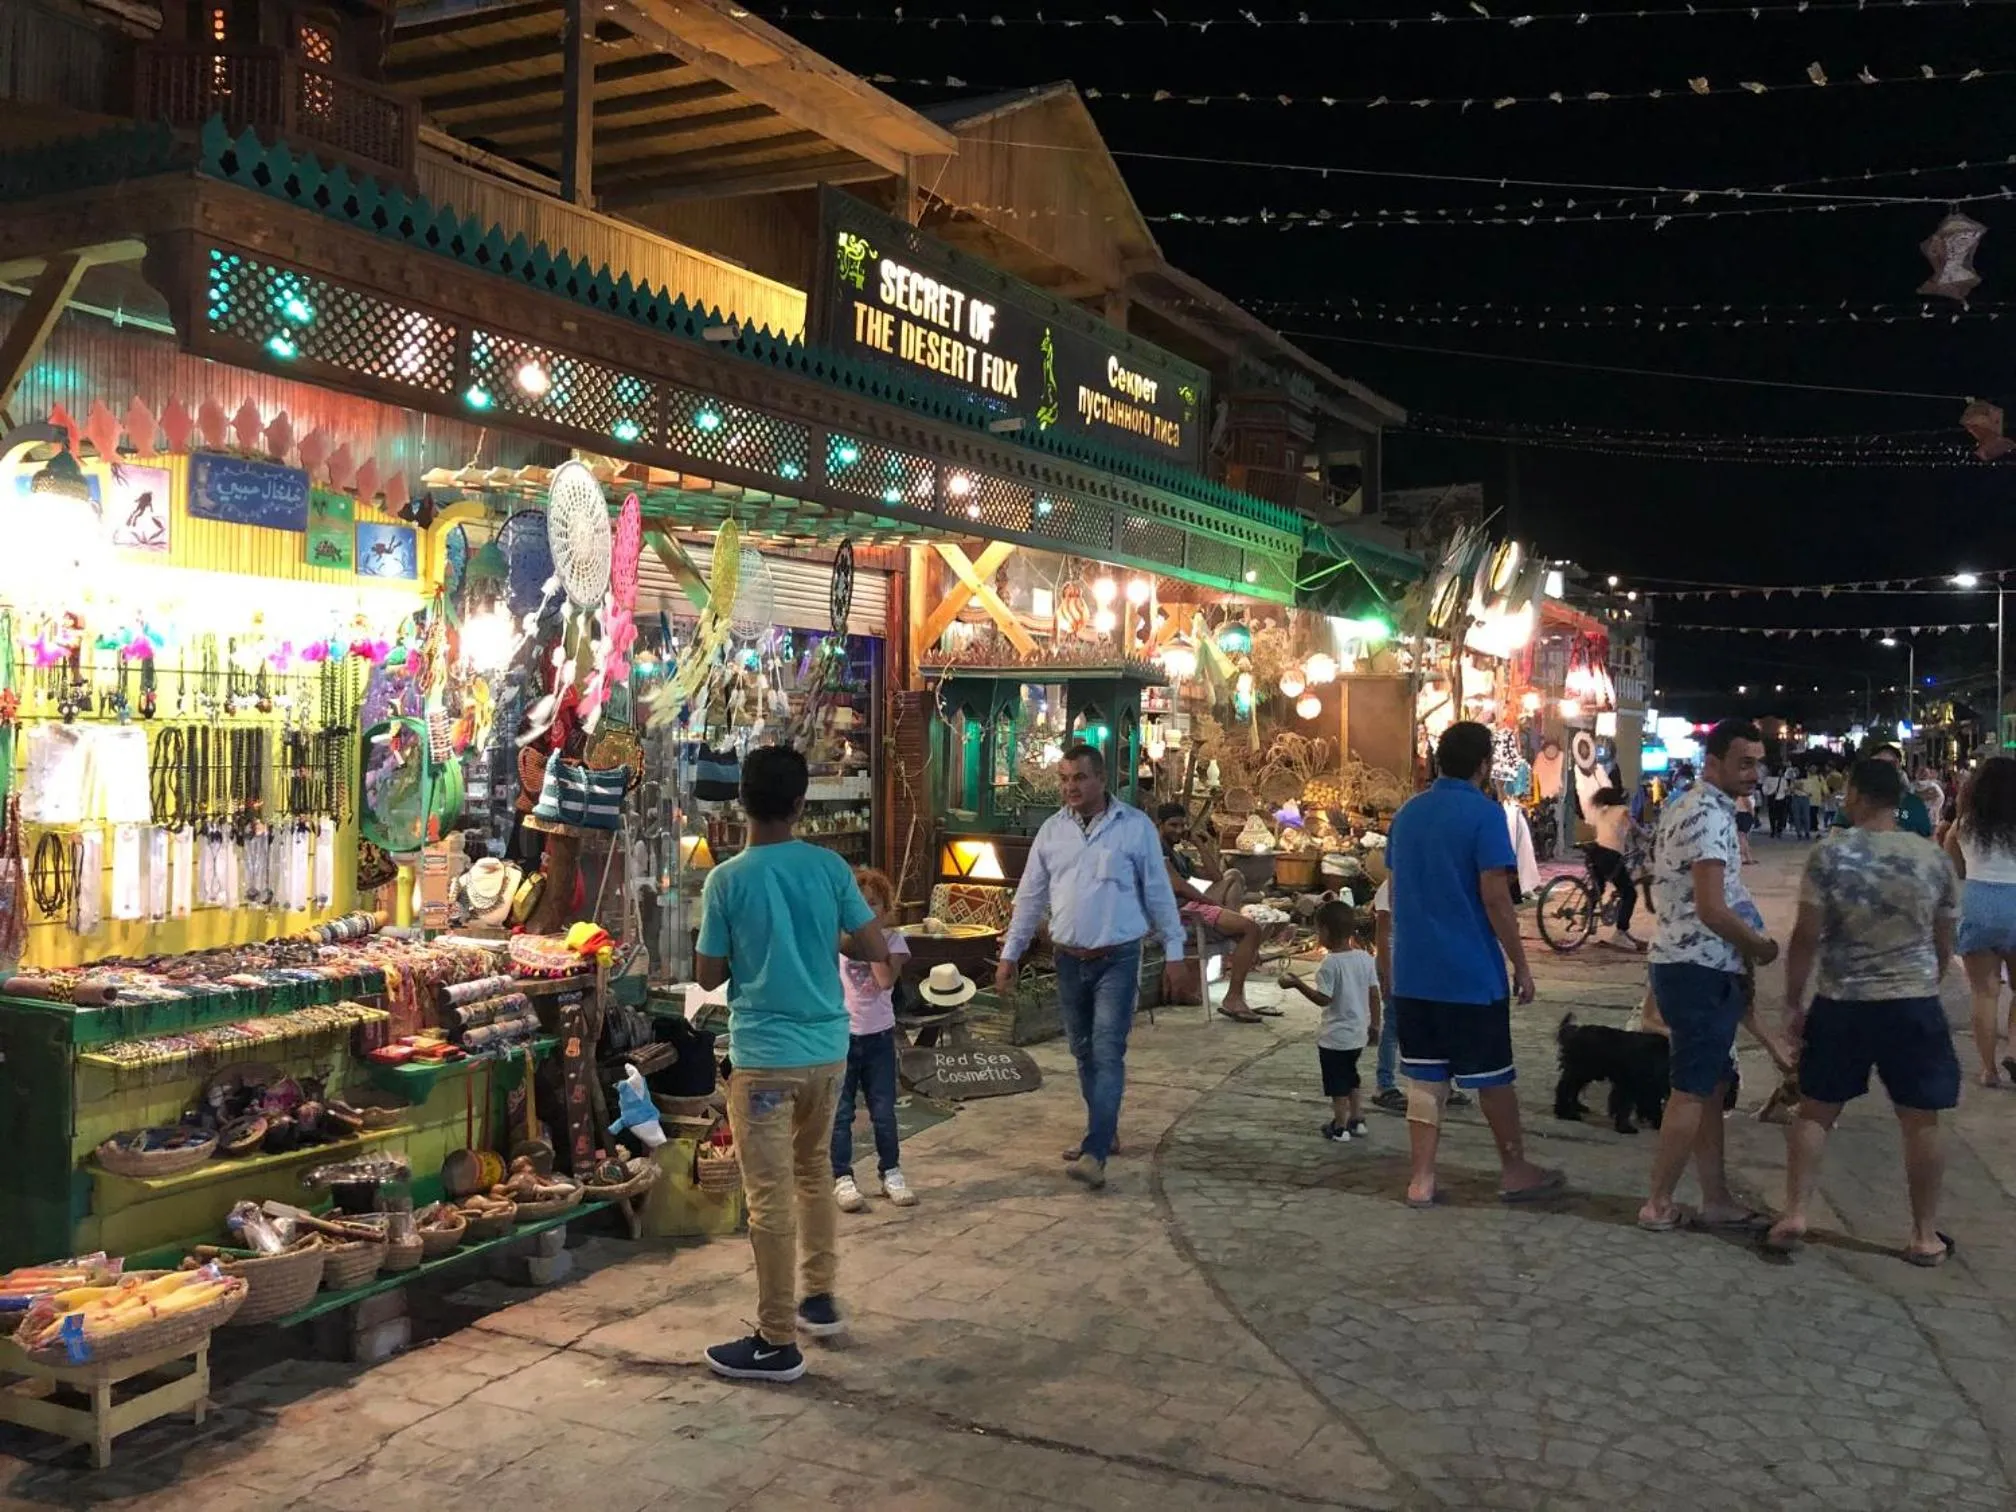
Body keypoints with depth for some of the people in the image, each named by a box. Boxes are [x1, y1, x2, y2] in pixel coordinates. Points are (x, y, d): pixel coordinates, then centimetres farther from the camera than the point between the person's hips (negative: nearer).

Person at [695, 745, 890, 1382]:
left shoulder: (727, 879, -11)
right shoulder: (829, 866, -2)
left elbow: (708, 976, -4)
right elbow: (876, 949, -1)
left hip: (764, 1056, -5)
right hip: (828, 1048, 5)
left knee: (770, 1197, 2)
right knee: (814, 1171, 23)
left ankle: (777, 1343, 9)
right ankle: (818, 1298, 34)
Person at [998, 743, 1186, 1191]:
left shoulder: (1136, 826, -6)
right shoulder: (1052, 830, 4)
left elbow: (1159, 893, -2)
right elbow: (1030, 896, 10)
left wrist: (1173, 952, -3)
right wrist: (1009, 955, 9)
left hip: (1117, 958, -4)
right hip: (1069, 959, 4)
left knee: (1107, 1054, -9)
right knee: (1084, 1052, 14)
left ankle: (1095, 1152, -11)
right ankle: (1102, 1131, 30)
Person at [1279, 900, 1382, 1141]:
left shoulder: (1331, 963, -21)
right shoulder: (1365, 958, -1)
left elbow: (1323, 998, -21)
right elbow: (1374, 994, 3)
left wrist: (1297, 984, -16)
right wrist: (1374, 1024, 13)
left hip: (1335, 1035, -7)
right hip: (1359, 1033, 7)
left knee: (1337, 1081, 7)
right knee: (1350, 1076, 24)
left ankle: (1340, 1127, 13)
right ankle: (1357, 1120, 28)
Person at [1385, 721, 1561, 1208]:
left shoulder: (1408, 812, 8)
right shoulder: (1484, 813, -12)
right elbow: (1495, 897, -16)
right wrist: (1521, 965, -8)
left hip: (1412, 971, 6)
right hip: (1471, 972, -5)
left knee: (1424, 1078, 9)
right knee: (1492, 1077, 9)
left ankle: (1422, 1179, 10)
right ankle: (1515, 1170, 23)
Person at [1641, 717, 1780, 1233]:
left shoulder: (1689, 807, 14)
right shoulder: (1710, 815, -19)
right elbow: (1712, 908, -24)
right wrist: (1761, 946, -8)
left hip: (1693, 966, 10)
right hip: (1701, 972, -10)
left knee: (1711, 1089, 14)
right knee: (1692, 1092, -2)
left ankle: (1716, 1199, 21)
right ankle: (1658, 1204, 6)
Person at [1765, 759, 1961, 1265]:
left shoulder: (1829, 856, -10)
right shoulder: (1935, 859, -1)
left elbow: (1806, 938, -10)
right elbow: (1944, 944, 7)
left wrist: (1793, 1002, 1)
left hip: (1842, 1004, -1)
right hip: (1915, 1004, 1)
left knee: (1814, 1111, 12)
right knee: (1921, 1121, 11)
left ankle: (1793, 1215, 11)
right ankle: (1925, 1235, 18)